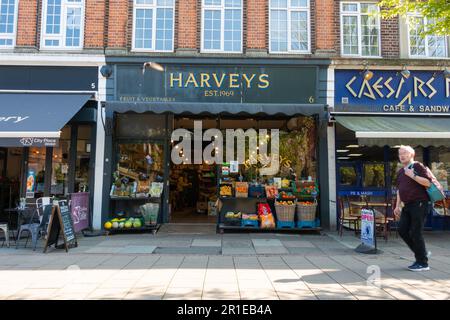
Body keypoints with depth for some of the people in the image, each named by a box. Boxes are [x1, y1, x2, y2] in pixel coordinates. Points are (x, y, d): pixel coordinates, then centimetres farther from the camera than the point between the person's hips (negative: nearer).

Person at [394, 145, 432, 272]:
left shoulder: (418, 166, -5)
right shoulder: (401, 171, 17)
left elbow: (428, 182, -15)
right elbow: (399, 190, 22)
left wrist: (413, 176, -19)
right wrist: (398, 206, 19)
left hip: (419, 203, -8)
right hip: (408, 205, 8)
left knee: (415, 233, -6)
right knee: (402, 230, 3)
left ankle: (423, 263, 6)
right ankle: (421, 254, 20)